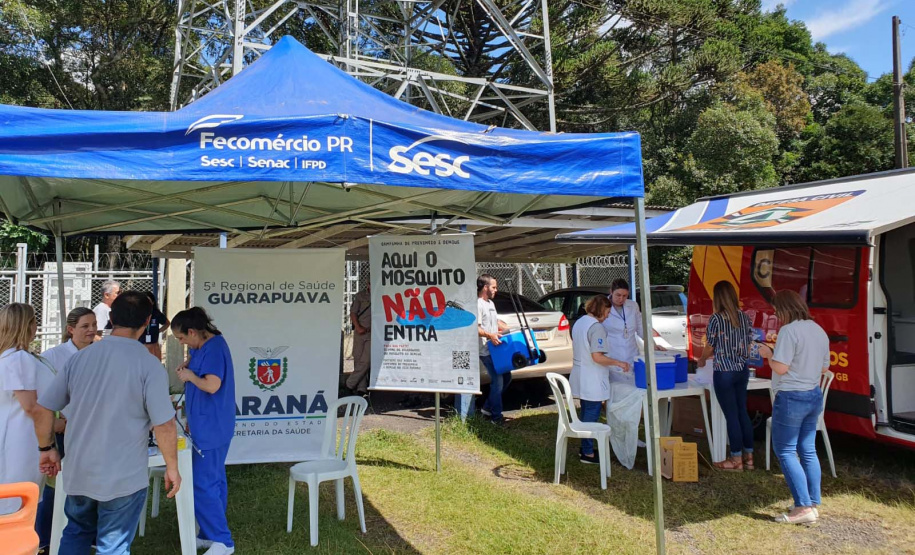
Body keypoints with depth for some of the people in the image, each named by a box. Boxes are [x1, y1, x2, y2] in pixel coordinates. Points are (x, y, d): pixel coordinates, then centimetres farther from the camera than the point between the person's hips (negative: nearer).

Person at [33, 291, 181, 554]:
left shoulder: (79, 357, -2)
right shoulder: (148, 364, -17)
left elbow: (43, 409, 4)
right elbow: (164, 425, -18)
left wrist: (47, 448, 19)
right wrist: (172, 467, -5)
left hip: (79, 472, 5)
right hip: (123, 478, -5)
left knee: (76, 533, 26)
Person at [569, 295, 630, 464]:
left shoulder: (579, 322, 9)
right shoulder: (596, 327, -21)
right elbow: (597, 357, -26)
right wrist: (618, 363, -16)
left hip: (580, 379, 9)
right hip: (592, 382, -9)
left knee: (586, 414, 18)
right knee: (591, 416, 1)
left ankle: (585, 448, 28)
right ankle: (588, 454, 9)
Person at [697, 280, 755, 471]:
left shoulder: (716, 318, -13)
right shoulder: (744, 317, 3)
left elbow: (710, 346, -4)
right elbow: (748, 344, 9)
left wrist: (702, 360, 16)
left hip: (724, 372, -6)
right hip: (742, 370, 6)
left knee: (731, 415, 2)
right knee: (742, 412, 14)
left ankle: (737, 459, 10)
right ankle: (748, 456, 20)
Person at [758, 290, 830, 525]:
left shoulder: (789, 331, -18)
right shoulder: (819, 331, 9)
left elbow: (780, 368, -22)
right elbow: (824, 367, 17)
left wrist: (768, 353, -5)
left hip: (791, 398, -8)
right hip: (814, 396, 9)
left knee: (785, 452, 0)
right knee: (808, 451, 14)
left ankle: (803, 507, -3)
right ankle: (813, 504, 19)